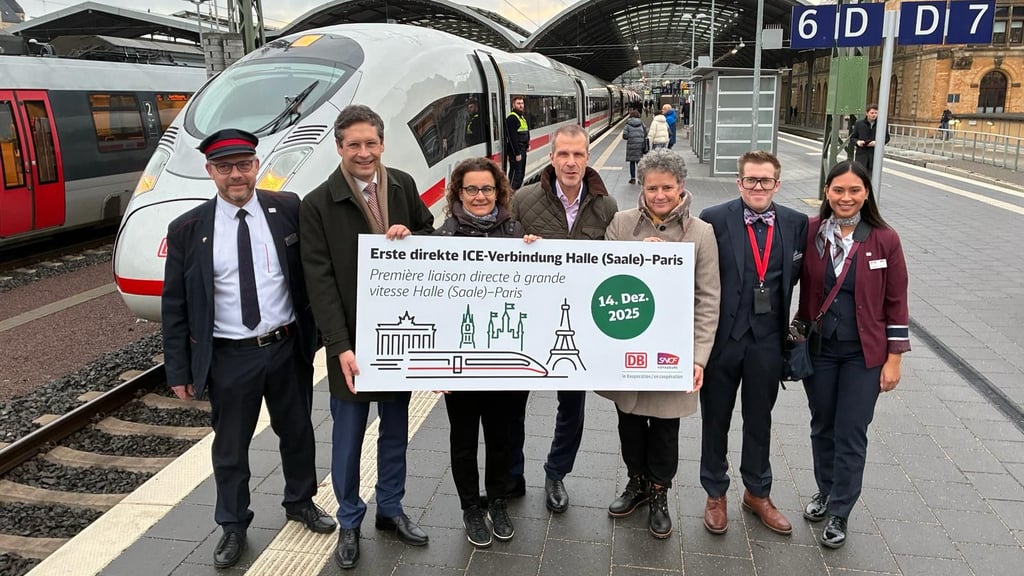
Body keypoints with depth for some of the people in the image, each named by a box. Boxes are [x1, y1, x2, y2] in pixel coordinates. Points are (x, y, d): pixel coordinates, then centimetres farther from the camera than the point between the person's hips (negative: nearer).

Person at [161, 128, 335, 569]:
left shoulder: (288, 210, -5)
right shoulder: (187, 230, -6)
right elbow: (174, 306, -1)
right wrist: (179, 371, -1)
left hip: (288, 348, 1)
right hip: (229, 357, -1)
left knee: (297, 431, 18)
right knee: (230, 446, 12)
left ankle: (300, 501, 42)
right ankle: (232, 526, 33)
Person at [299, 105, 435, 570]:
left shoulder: (403, 185, 0)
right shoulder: (317, 205, -11)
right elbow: (320, 281, -13)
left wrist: (412, 237, -12)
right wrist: (340, 347, -19)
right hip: (352, 339, -3)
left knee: (395, 427, 17)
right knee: (348, 434, 10)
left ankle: (390, 508, 36)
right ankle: (349, 522, 29)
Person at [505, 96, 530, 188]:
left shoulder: (522, 116, 15)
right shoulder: (511, 118, -16)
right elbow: (512, 137, -22)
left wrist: (527, 145, 13)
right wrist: (517, 153, -23)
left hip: (522, 150, 10)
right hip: (515, 151, -10)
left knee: (521, 173, 15)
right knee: (515, 173, -8)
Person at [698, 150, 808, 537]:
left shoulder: (796, 224, 0)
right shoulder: (714, 219, -11)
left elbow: (794, 274, 10)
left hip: (768, 339, 3)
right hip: (723, 335, -2)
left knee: (759, 419, 18)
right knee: (716, 419, 13)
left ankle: (758, 493, 38)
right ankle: (715, 494, 33)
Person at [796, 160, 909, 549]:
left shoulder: (884, 240, -8)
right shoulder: (809, 232, -5)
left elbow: (895, 302, -4)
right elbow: (802, 289, 2)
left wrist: (894, 359, -5)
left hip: (864, 353, -2)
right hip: (818, 348, 2)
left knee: (851, 433, 4)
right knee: (822, 425, 16)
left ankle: (840, 513, 21)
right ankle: (825, 491, 38)